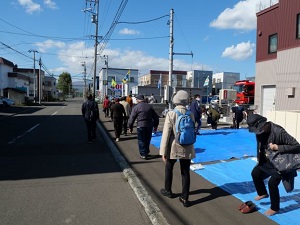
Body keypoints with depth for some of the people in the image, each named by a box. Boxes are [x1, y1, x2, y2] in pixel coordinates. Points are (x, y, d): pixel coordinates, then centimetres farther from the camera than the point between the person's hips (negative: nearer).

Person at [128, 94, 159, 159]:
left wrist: (130, 127, 4)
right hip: (149, 126, 4)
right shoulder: (150, 106, 7)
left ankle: (143, 154, 10)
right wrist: (155, 125, 21)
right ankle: (146, 152, 31)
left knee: (141, 141, 7)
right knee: (147, 140, 18)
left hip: (141, 126, -4)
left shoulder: (136, 107, -6)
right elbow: (156, 117, 11)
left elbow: (131, 118, -7)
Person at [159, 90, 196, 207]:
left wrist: (163, 151, -9)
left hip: (173, 148, -2)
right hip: (187, 148, 3)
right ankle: (185, 198, 18)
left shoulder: (171, 114, -15)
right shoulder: (191, 114, -5)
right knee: (185, 172, 11)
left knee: (168, 169, 20)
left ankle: (168, 191, 38)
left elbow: (166, 134, -15)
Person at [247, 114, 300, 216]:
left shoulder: (279, 132, -32)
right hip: (267, 161, 7)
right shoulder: (260, 131, -10)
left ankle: (274, 208, 12)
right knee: (255, 173, 8)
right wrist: (260, 159, 6)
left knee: (272, 183, -13)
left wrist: (278, 147, -35)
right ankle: (263, 193, 35)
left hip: (280, 163, -7)